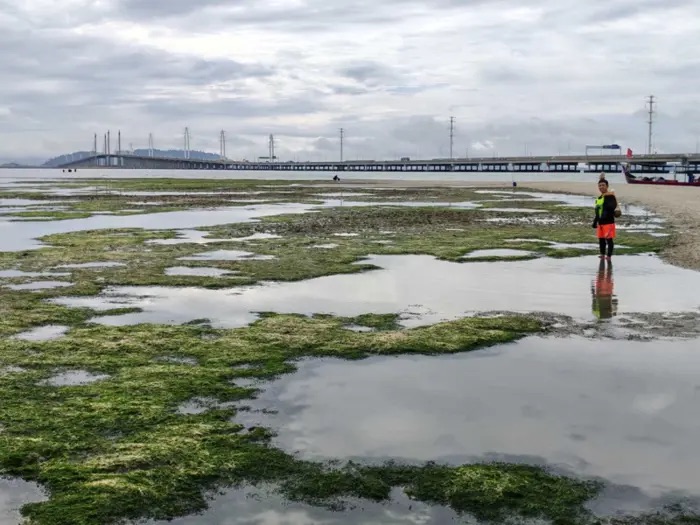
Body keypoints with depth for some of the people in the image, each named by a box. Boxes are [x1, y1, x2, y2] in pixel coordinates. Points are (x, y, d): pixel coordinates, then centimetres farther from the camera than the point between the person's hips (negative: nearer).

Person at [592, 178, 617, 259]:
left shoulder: (610, 196, -8)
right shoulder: (599, 198, 17)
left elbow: (613, 206, -25)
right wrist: (595, 223, 24)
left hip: (608, 222, -8)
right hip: (600, 222, 8)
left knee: (609, 239, -5)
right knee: (601, 240, 14)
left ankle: (609, 256, -1)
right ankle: (602, 256, 26)